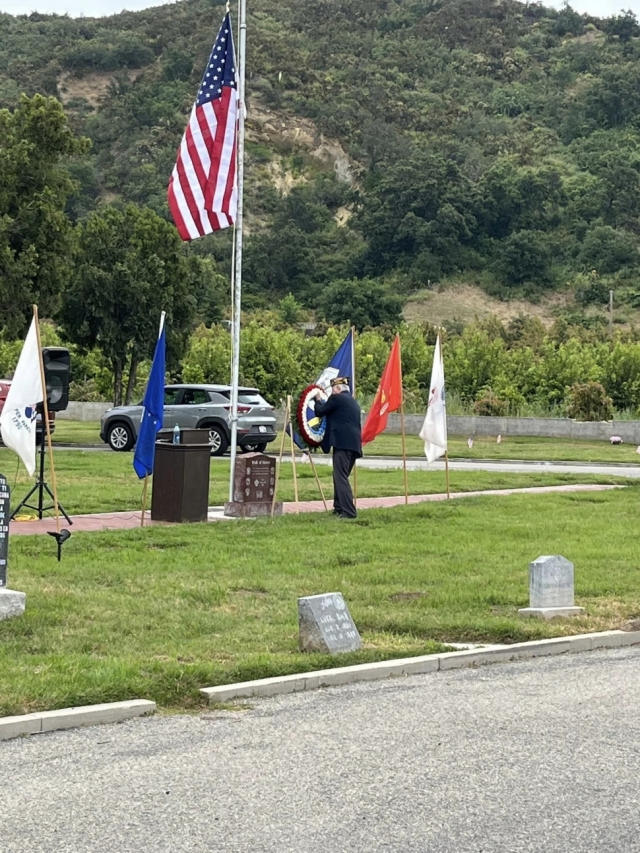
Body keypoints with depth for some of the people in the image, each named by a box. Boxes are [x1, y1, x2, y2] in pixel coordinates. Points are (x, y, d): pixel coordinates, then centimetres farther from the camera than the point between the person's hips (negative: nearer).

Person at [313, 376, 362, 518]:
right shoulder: (353, 402, 23)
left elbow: (319, 412, 3)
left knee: (341, 478, -10)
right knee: (340, 477, 17)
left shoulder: (336, 398, -3)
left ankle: (348, 512, -17)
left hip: (342, 443, -9)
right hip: (354, 444, 9)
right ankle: (339, 508, 21)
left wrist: (318, 400, 21)